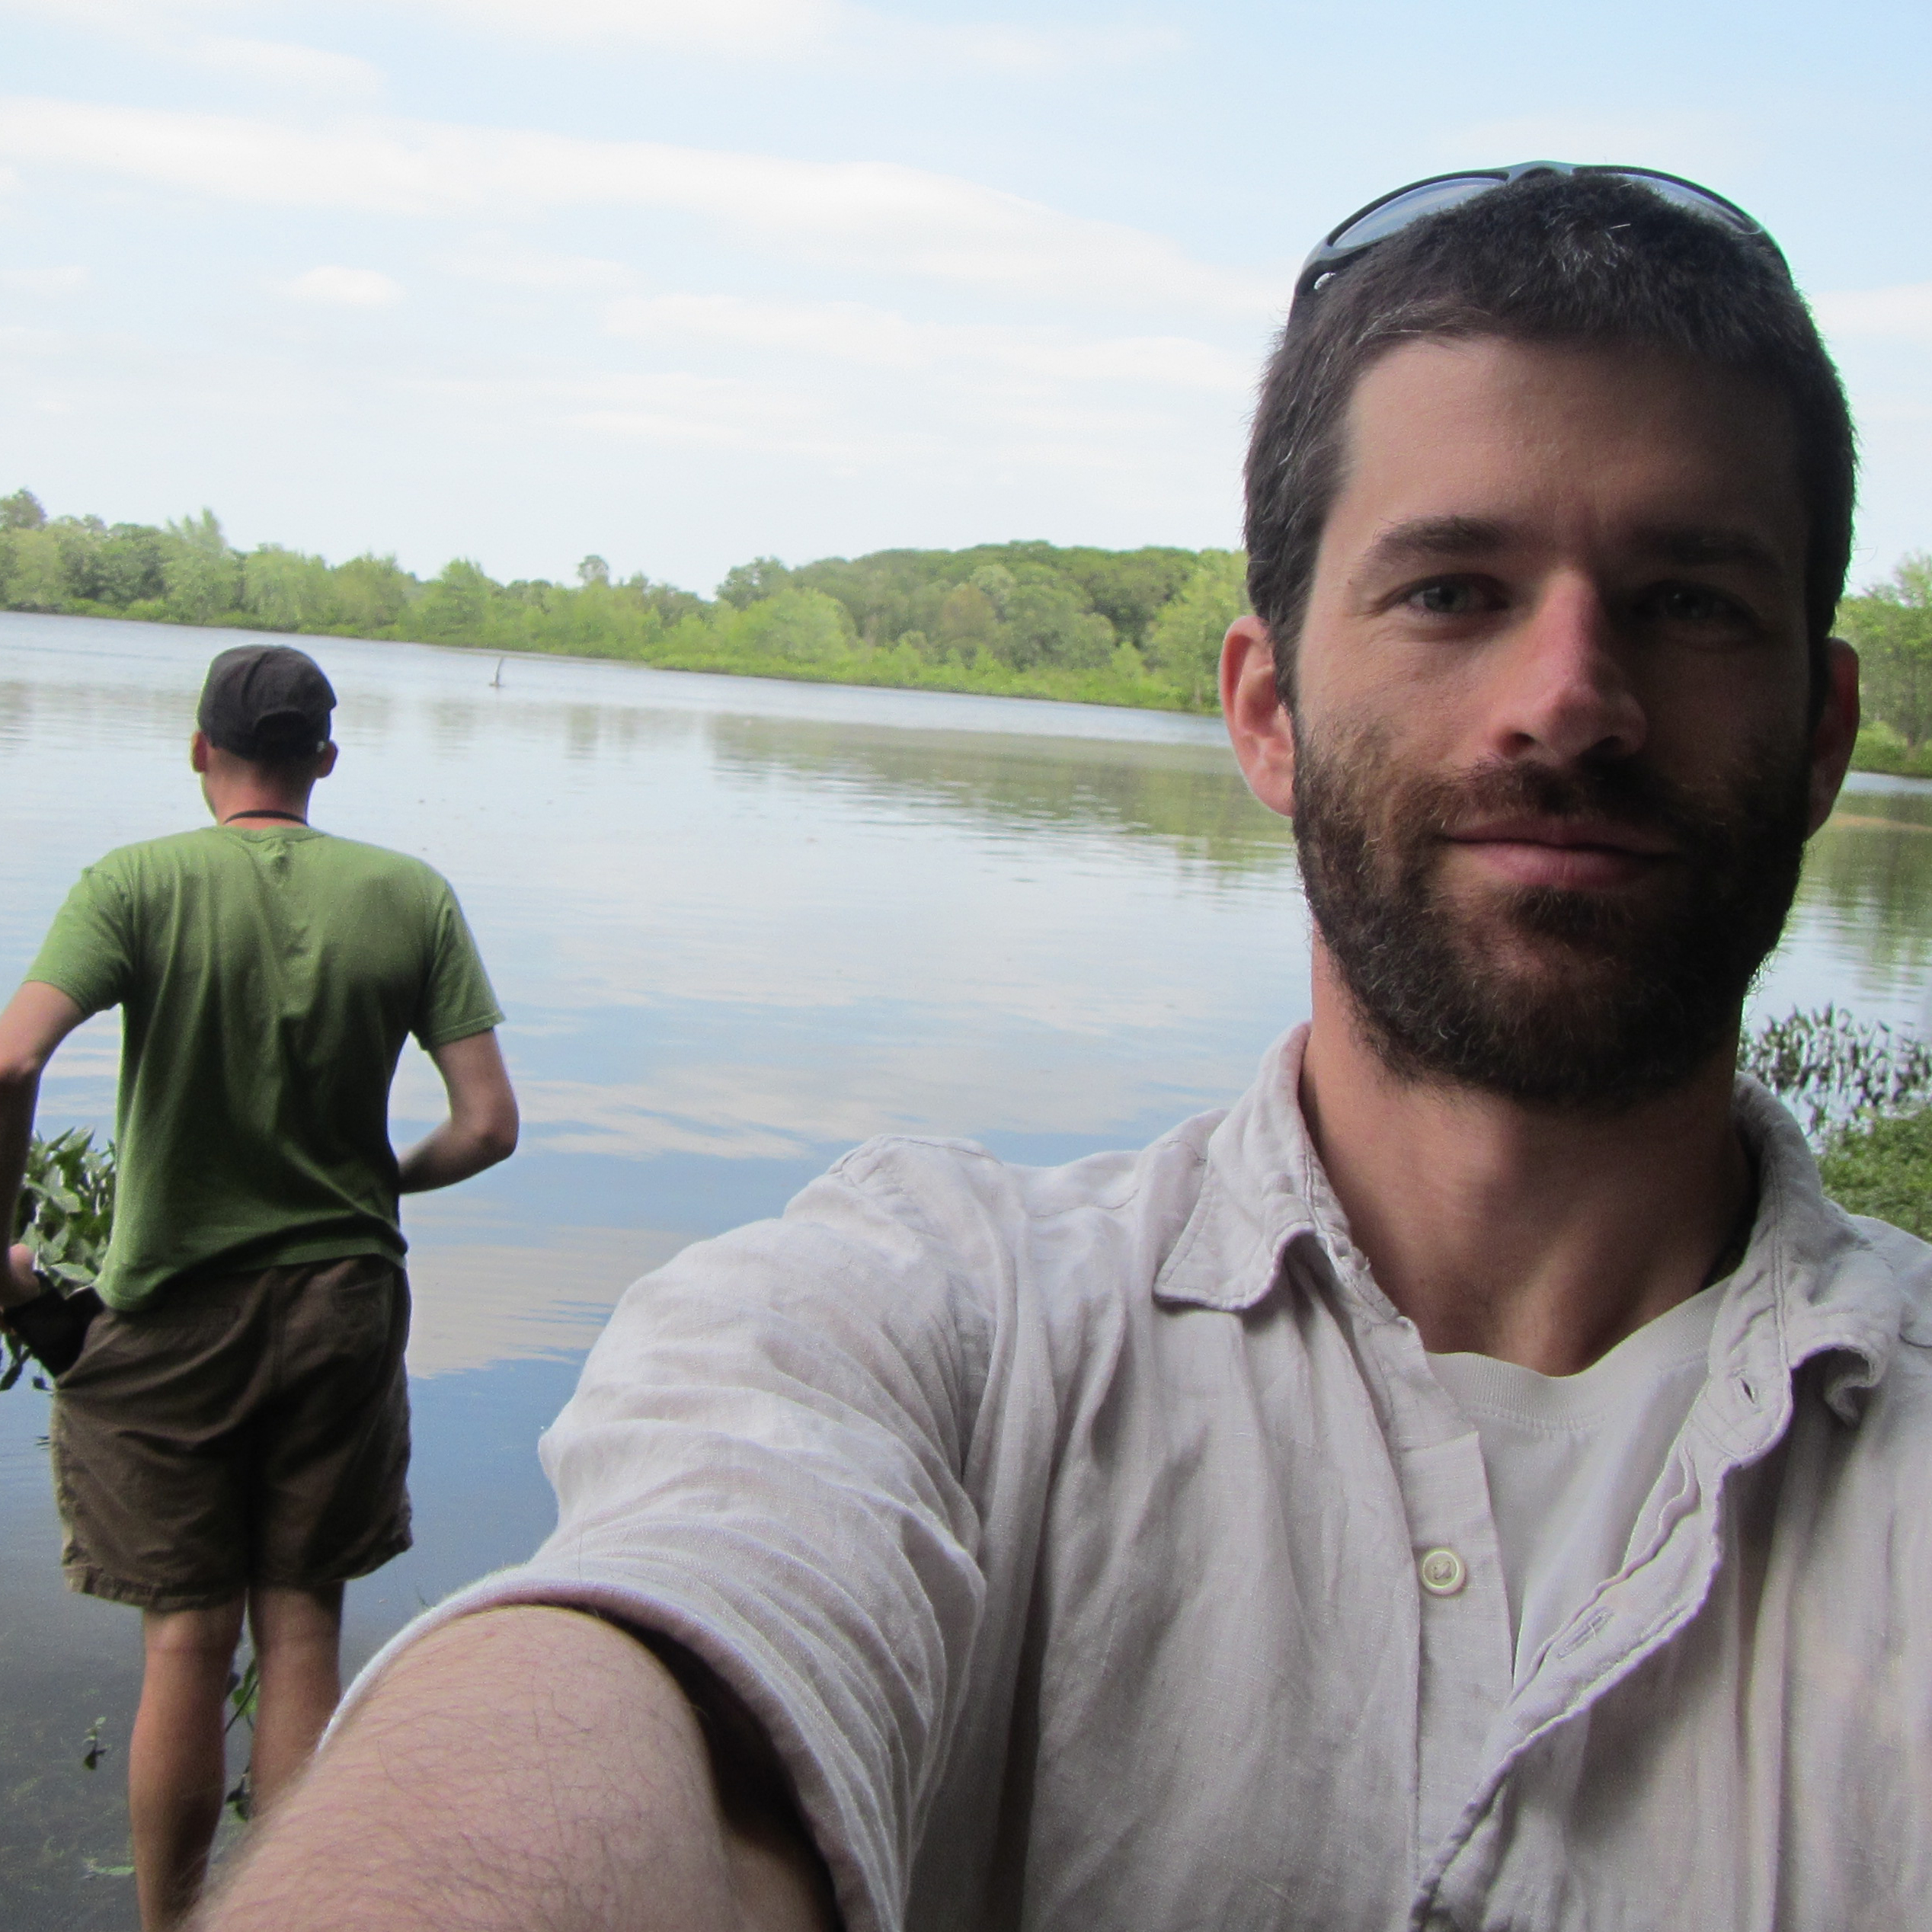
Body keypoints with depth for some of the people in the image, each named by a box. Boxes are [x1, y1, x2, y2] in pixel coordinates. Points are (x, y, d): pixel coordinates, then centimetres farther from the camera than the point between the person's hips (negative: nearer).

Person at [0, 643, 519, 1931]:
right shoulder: (410, 896, -3)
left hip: (172, 1308, -1)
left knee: (188, 1644, 9)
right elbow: (490, 1125, -8)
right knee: (303, 1639, 11)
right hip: (344, 1297, 2)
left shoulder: (138, 886, -9)